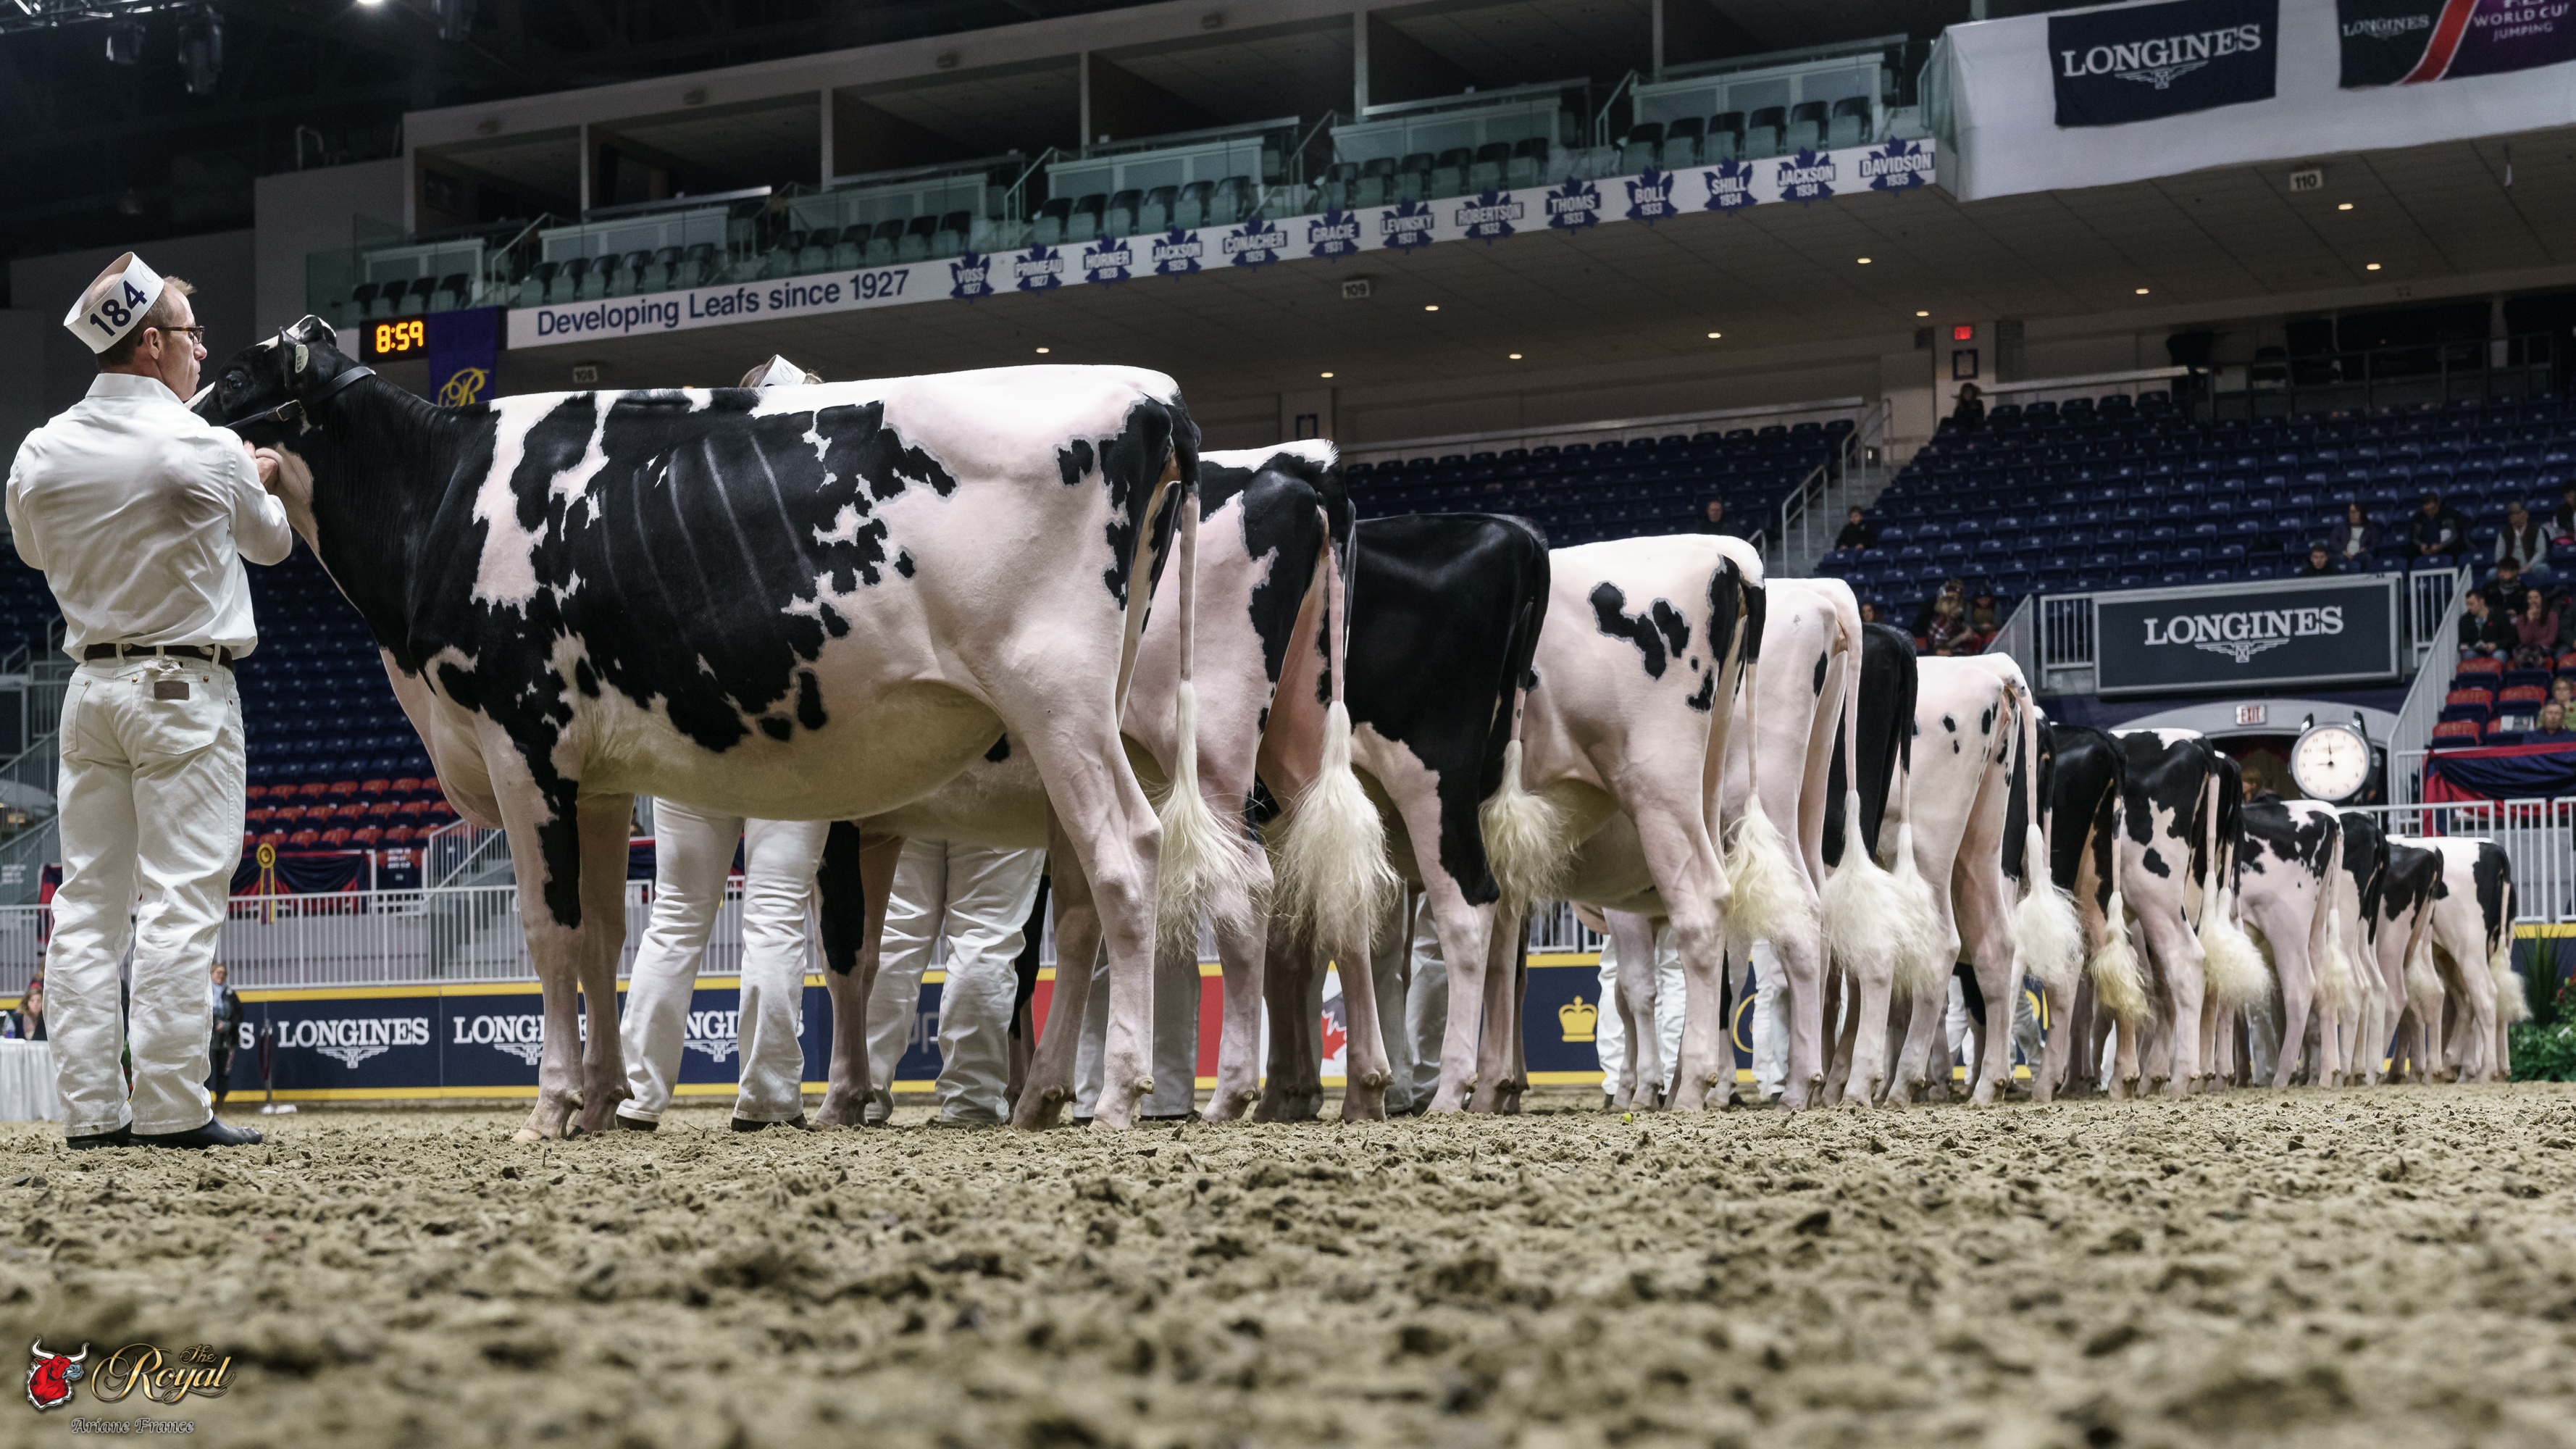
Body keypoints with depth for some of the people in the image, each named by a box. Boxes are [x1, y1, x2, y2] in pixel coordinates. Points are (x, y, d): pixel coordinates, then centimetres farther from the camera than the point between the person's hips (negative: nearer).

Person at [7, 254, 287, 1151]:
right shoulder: (206, 449, -13)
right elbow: (270, 543, 4)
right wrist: (262, 482, 27)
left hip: (90, 687, 5)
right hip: (185, 689, -5)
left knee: (88, 903, 7)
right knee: (179, 902, -5)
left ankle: (92, 1109, 7)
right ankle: (172, 1109, -7)